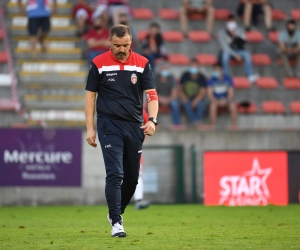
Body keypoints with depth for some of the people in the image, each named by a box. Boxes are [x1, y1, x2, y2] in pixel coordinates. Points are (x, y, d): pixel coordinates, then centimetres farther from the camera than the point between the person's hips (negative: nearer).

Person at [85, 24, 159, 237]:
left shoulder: (142, 63, 2)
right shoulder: (99, 64, -1)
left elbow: (151, 94, 0)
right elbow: (91, 95, 4)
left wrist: (152, 120, -18)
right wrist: (90, 128, -1)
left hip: (135, 127, 3)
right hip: (109, 126, -3)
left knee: (132, 177, 10)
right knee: (115, 174, -14)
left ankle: (116, 213, 32)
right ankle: (116, 222, -12)